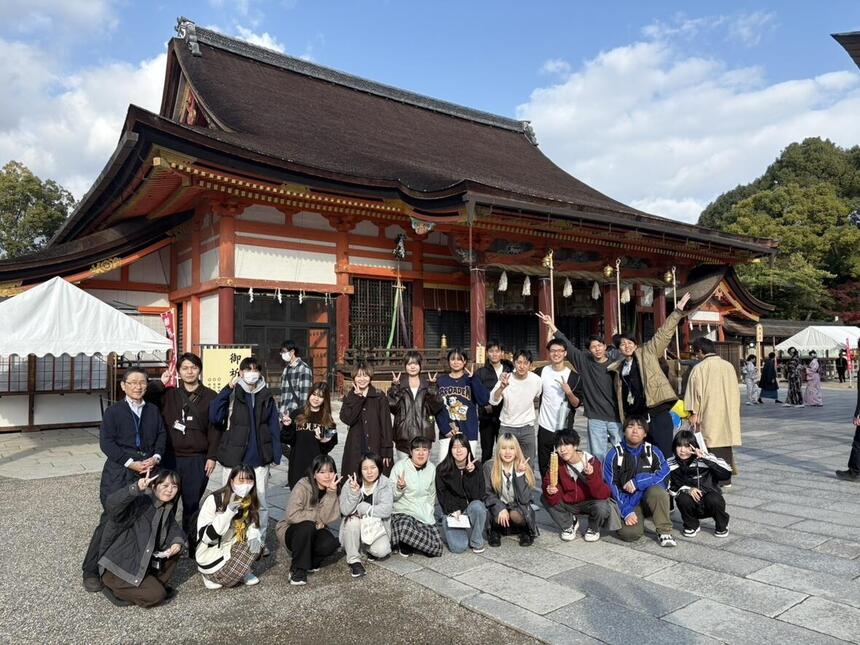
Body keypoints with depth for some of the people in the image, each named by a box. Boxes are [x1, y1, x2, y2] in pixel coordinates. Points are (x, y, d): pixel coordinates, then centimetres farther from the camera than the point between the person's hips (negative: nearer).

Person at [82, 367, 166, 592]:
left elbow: (162, 436, 11)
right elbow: (106, 442, -8)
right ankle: (91, 571, 8)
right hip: (118, 475, -4)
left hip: (147, 472, 4)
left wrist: (156, 457, -7)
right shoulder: (114, 411, -1)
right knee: (111, 520, -5)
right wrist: (131, 463, -14)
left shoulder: (153, 410, 12)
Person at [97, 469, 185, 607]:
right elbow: (111, 505, -39)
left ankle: (156, 584, 8)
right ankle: (115, 589, 3)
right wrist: (136, 488, -54)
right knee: (157, 595, -16)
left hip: (143, 564, 8)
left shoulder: (167, 509, 3)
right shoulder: (140, 503, -22)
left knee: (176, 546, -3)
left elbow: (175, 529, 10)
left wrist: (177, 542, -14)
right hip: (118, 568, -8)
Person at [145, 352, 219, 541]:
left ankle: (191, 543, 20)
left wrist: (212, 456, -4)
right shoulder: (169, 394, 6)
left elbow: (215, 428, 1)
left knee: (192, 504, 6)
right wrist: (160, 383, -6)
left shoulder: (210, 396, 3)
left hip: (197, 460, -1)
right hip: (170, 457, 1)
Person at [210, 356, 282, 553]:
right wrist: (227, 388, -19)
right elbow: (214, 415, -15)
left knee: (260, 503, 9)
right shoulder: (232, 395, -1)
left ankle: (260, 542, 23)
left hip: (260, 460, 2)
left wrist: (275, 455, 1)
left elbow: (274, 427, 7)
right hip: (235, 459, -2)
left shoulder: (266, 397, 7)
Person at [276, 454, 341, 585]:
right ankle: (298, 569, -16)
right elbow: (291, 515, -30)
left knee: (331, 544, -26)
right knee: (307, 526, -35)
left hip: (314, 532, 4)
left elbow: (329, 518, -20)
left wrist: (331, 493, -29)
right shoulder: (303, 486, -21)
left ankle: (308, 561, 4)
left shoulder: (333, 489, -8)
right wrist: (317, 517, -23)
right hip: (291, 530, -4)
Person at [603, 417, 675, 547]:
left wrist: (637, 482, -21)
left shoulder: (653, 451, -1)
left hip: (649, 498, 1)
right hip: (626, 502, -1)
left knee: (657, 491, -33)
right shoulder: (614, 454, -5)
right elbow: (611, 486, -7)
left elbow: (664, 473, -13)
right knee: (629, 533, -26)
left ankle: (664, 532, -14)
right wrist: (626, 511, -16)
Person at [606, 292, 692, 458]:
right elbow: (620, 395, 25)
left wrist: (678, 311, -7)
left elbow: (663, 334, -1)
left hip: (657, 415, -4)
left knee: (663, 456, -4)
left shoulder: (647, 353, 5)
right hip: (635, 418, 4)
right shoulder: (619, 368, 15)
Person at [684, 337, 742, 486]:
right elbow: (735, 391, 14)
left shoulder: (699, 368, -9)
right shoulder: (729, 366, 7)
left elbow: (695, 391, -9)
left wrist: (693, 412, -4)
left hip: (709, 416, -5)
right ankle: (726, 480, 17)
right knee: (726, 447, 12)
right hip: (728, 415, 6)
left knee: (712, 446, -3)